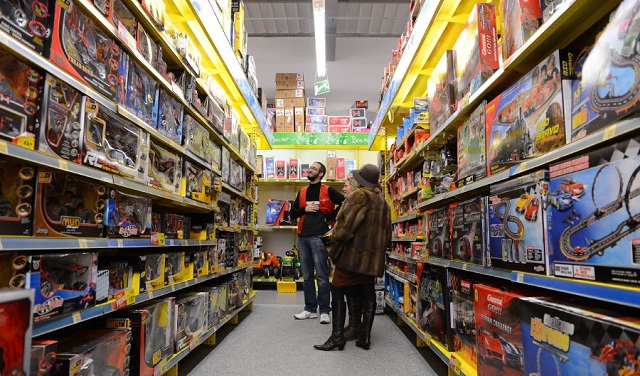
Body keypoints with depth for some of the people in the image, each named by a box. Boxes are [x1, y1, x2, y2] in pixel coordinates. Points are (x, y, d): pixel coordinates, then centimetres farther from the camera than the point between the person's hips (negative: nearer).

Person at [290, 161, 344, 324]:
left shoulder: (328, 191, 0)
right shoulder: (302, 192, 16)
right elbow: (293, 213, 16)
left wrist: (330, 216, -8)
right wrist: (304, 209, -3)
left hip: (319, 237, -5)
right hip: (302, 237, 6)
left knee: (322, 276, -2)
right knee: (307, 276, 11)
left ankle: (324, 310, 7)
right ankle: (310, 308, 21)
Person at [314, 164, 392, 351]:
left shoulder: (359, 195, -9)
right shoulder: (382, 201, 15)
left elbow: (347, 220, -16)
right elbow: (387, 231, 17)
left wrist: (337, 236, -1)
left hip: (354, 251, -8)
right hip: (372, 257, 8)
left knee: (338, 292, -1)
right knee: (368, 295, 11)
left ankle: (337, 337, -1)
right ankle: (365, 337, 16)